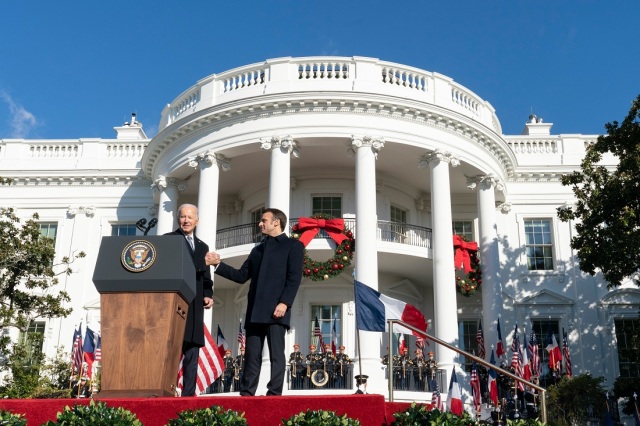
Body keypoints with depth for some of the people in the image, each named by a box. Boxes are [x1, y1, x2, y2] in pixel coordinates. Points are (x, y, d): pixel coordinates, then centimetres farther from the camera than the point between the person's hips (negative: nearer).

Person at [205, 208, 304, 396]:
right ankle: (246, 393, 7)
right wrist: (218, 264, 13)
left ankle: (274, 393, -6)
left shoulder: (293, 245, 5)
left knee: (276, 354, -6)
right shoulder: (258, 249, 26)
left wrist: (284, 302, -17)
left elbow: (294, 277, -6)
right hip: (255, 310, 6)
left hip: (276, 309, -6)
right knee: (252, 355, 5)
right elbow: (242, 276, 22)